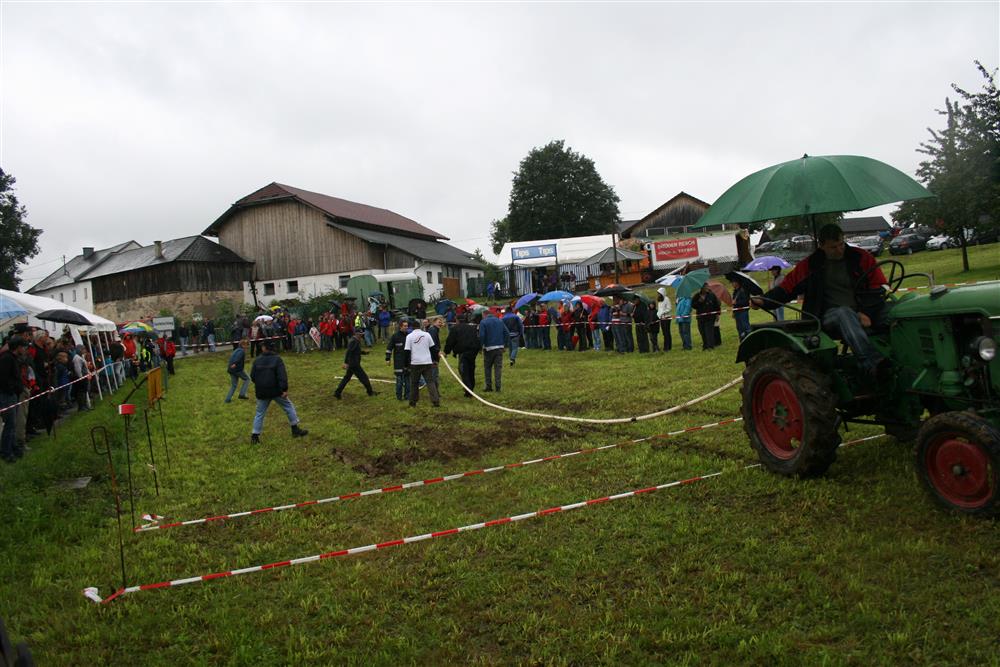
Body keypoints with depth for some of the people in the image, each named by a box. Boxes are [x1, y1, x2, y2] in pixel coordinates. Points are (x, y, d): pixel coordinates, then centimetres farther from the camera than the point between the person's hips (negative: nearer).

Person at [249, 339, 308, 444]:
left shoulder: (257, 360, 0)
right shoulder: (277, 359, -8)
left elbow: (252, 376, 5)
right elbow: (282, 375, -18)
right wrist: (285, 389, -19)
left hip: (261, 392, 2)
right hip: (276, 391, -2)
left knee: (259, 413, 12)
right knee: (289, 407, 13)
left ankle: (255, 436, 10)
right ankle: (295, 429, 16)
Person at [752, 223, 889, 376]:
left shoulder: (860, 258, 9)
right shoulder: (810, 265, 8)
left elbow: (879, 287, 7)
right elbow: (787, 287, 8)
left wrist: (867, 312, -9)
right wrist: (764, 301, -9)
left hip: (864, 315, 3)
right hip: (830, 316, -2)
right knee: (844, 313, -38)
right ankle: (873, 364, -54)